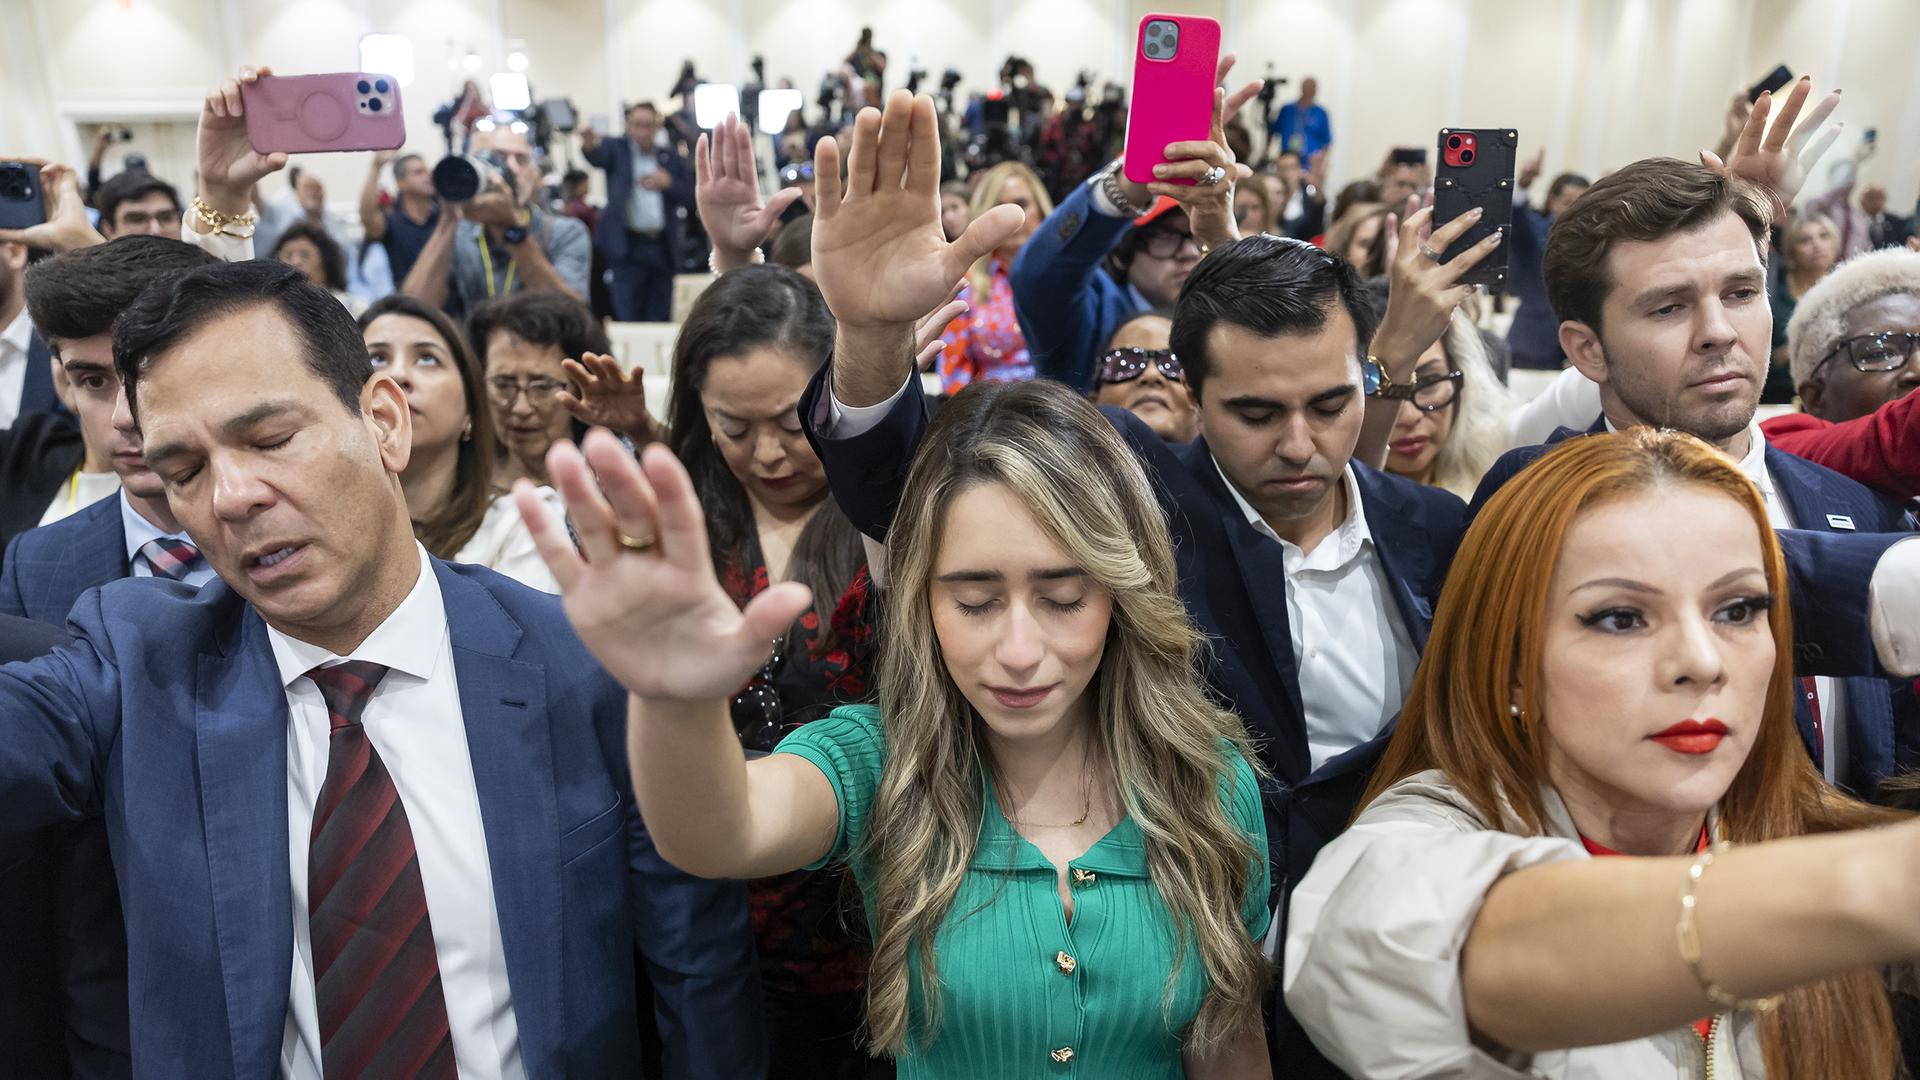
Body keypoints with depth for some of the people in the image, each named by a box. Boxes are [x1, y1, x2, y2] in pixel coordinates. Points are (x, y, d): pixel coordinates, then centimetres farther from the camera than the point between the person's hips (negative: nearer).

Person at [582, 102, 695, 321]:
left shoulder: (671, 158, 12)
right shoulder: (616, 150, 4)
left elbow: (691, 196, 8)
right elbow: (598, 156, -19)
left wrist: (667, 183, -10)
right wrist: (590, 145, -42)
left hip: (663, 249, 3)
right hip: (628, 247, -3)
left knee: (660, 320, 8)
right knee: (627, 320, -6)